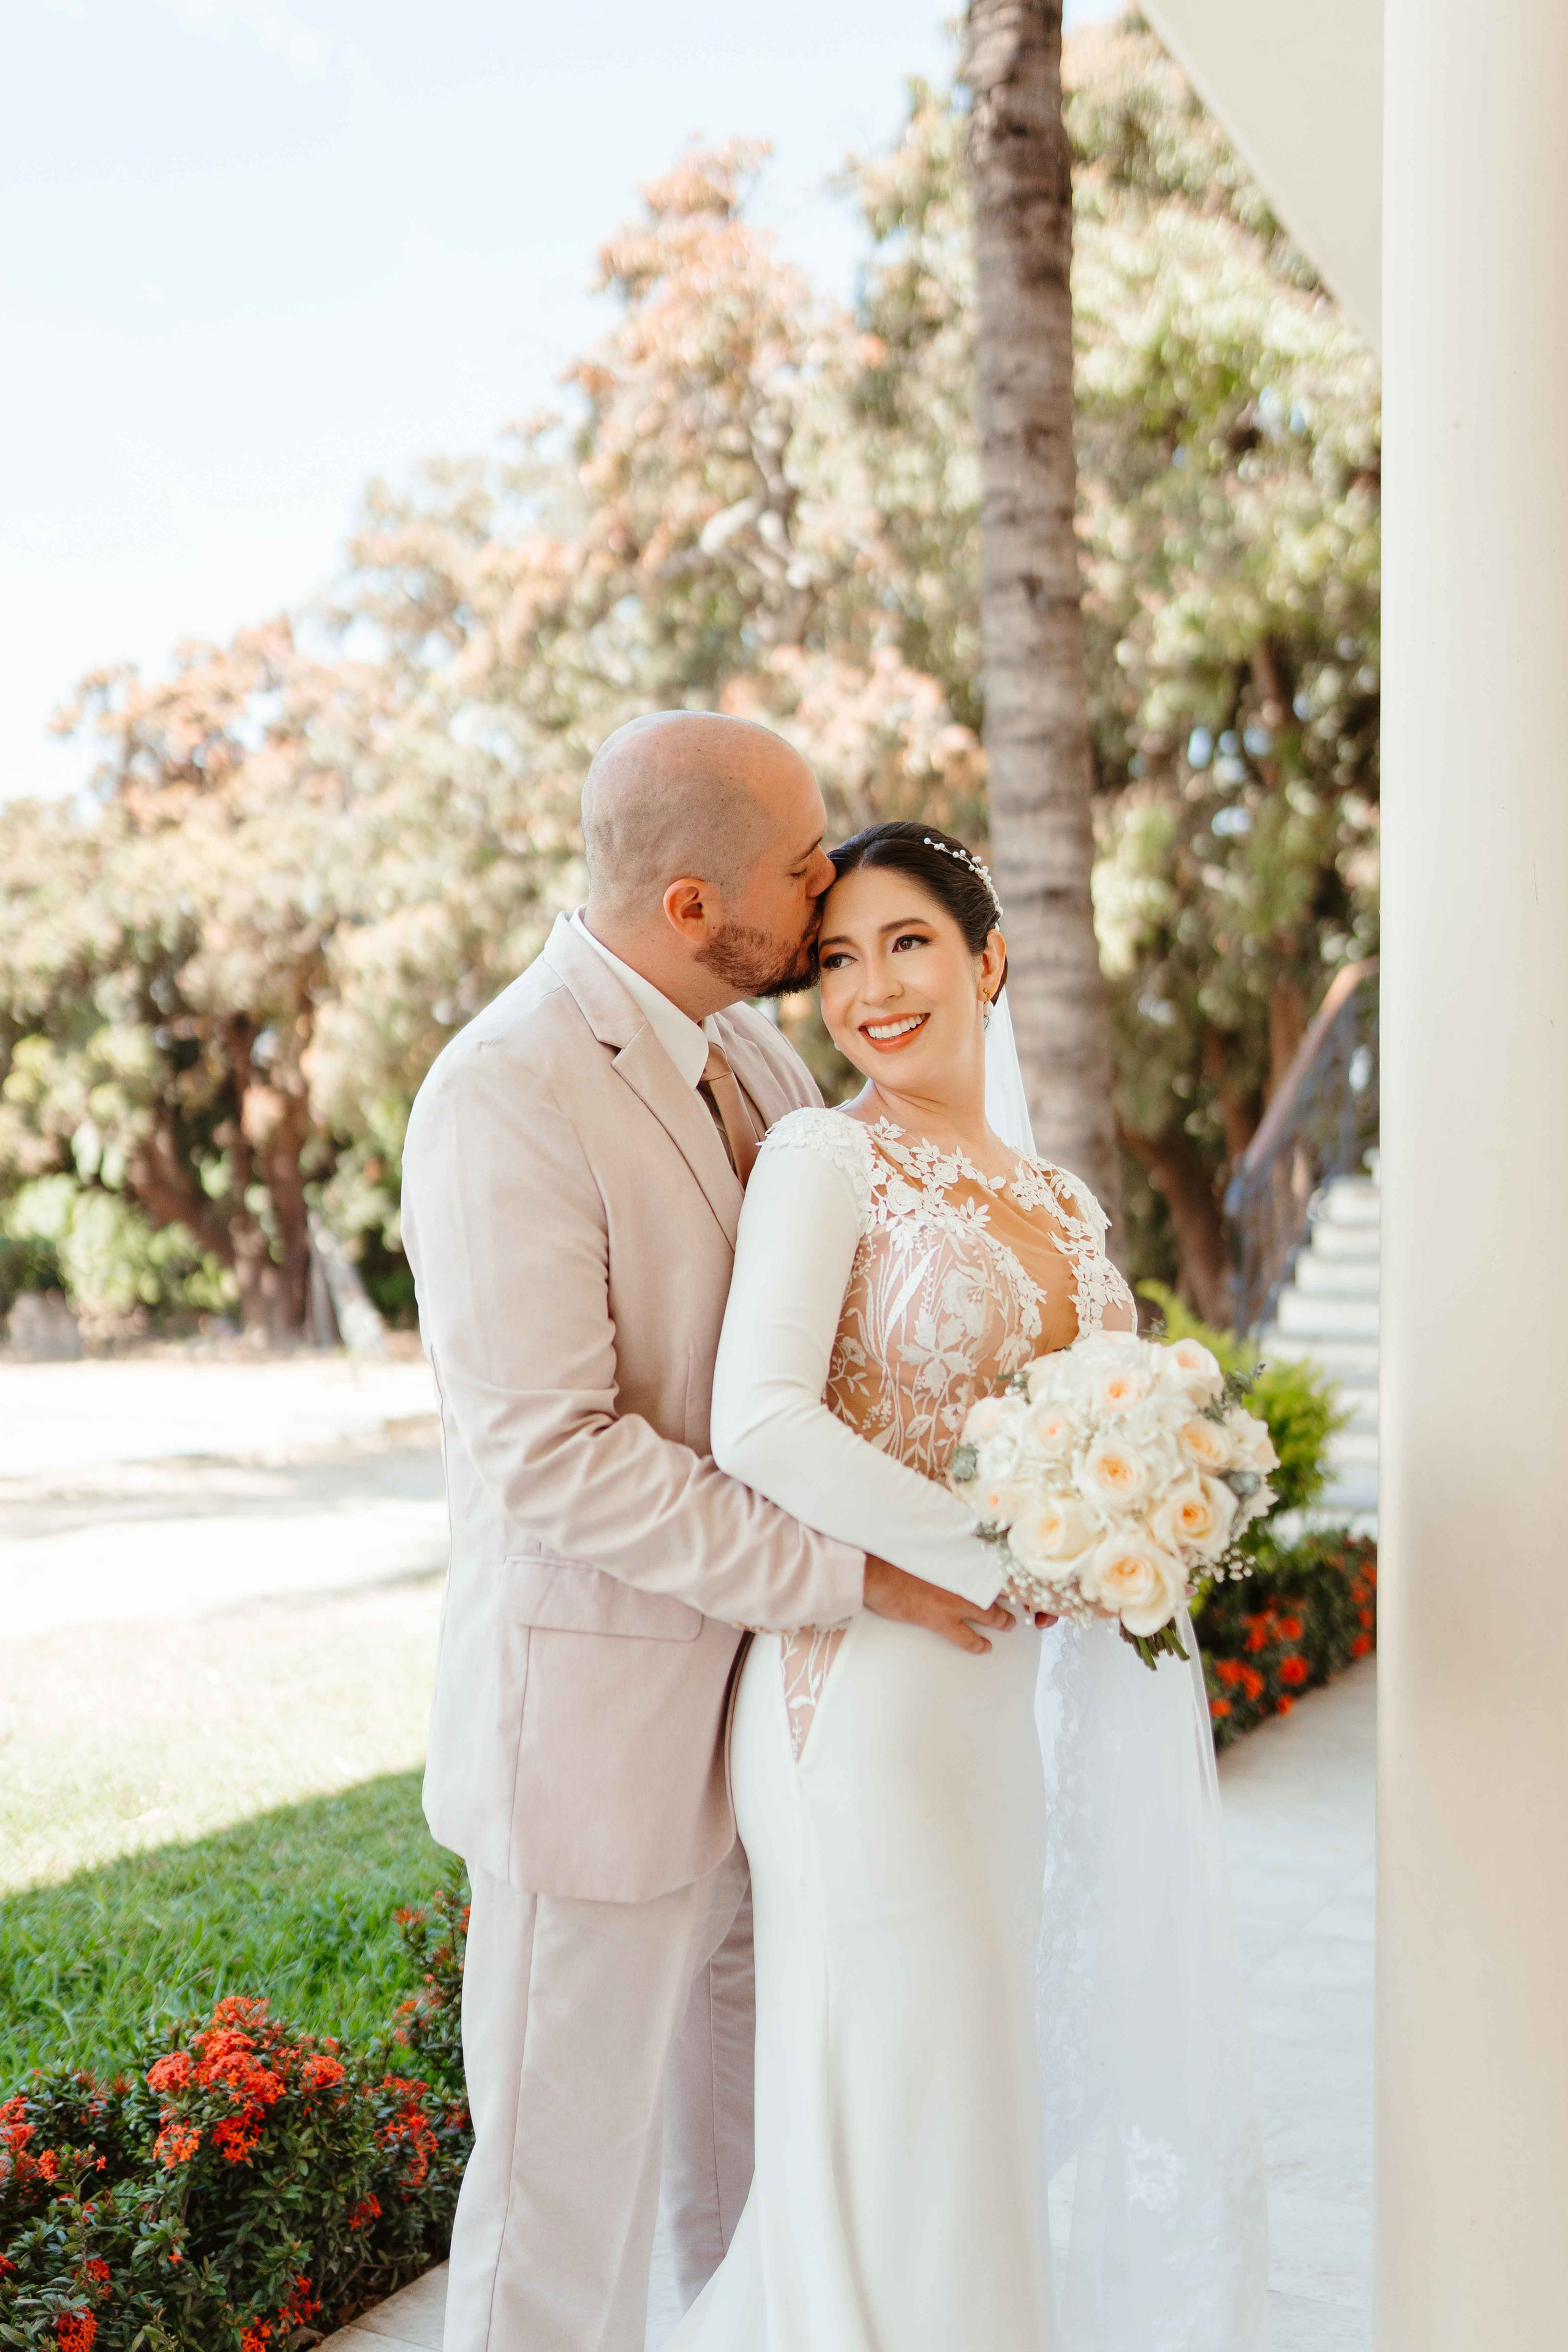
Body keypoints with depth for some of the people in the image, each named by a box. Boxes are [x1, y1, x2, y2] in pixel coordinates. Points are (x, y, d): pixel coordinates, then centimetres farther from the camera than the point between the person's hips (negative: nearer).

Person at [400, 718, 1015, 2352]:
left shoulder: (749, 1050, 5)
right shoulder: (507, 1095, -22)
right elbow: (553, 1461, -25)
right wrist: (851, 1573, -23)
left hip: (758, 1700, 8)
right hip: (595, 1727, -8)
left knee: (753, 2150, 23)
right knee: (569, 2177, 8)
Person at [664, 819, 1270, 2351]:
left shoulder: (1056, 1199, 13)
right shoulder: (826, 1159, -8)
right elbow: (757, 1423, -20)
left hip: (1017, 1697, 7)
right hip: (870, 1692, -6)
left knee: (989, 2089, 16)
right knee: (891, 2096, 3)